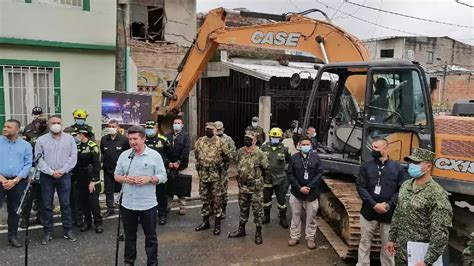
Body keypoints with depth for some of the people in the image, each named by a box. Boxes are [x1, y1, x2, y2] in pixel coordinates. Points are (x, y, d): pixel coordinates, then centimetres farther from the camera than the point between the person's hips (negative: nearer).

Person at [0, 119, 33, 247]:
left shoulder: (25, 145, 4)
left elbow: (28, 165, 0)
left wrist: (14, 181, -10)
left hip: (18, 182, 1)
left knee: (14, 210, 10)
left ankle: (12, 236, 22)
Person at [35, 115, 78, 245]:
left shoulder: (69, 139, 3)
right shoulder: (41, 140, 2)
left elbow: (73, 157, -2)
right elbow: (39, 159, -3)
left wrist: (62, 171, -10)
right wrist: (51, 172, -11)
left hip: (64, 176, 0)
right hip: (47, 176, 0)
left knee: (66, 204, 5)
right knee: (47, 205, 6)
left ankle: (67, 230, 14)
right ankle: (48, 232, 16)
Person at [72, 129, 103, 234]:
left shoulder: (93, 146, -12)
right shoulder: (76, 146, 6)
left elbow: (97, 164, -15)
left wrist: (93, 180, -18)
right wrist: (74, 176, 2)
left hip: (91, 179, -6)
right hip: (80, 179, 6)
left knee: (93, 201, -2)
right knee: (83, 201, 10)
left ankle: (98, 222, 10)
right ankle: (87, 221, 23)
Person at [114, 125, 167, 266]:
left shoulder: (154, 155, -5)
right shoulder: (124, 155, 4)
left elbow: (162, 177, -5)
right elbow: (116, 175, 8)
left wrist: (149, 179, -21)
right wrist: (125, 179, -13)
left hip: (148, 204, -2)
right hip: (128, 203, 3)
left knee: (150, 236, 9)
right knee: (129, 235, 17)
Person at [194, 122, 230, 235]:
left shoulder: (220, 142, -5)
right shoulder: (199, 141, 4)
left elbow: (226, 157, 3)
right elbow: (196, 155, 15)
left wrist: (220, 163, -5)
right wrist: (199, 165, 8)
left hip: (216, 175, -3)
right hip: (203, 174, 3)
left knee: (217, 199, 2)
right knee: (204, 199, 11)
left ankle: (217, 224, 11)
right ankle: (205, 222, 23)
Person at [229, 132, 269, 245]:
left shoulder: (260, 154, -16)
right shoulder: (240, 152, 0)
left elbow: (266, 169, -7)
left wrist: (258, 178, 4)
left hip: (256, 187, -5)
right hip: (243, 186, 5)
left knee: (257, 210, 4)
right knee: (243, 209, 18)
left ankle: (258, 233, 16)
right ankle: (241, 229, 32)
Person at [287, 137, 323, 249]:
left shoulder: (315, 157, -3)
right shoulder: (294, 158, -3)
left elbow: (319, 174, -4)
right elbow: (290, 174, -2)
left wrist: (309, 187, -14)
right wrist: (299, 187, -12)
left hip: (312, 193, 0)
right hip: (296, 192, 1)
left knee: (311, 217, 7)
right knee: (296, 216, 12)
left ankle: (310, 238, 21)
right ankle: (294, 237, 24)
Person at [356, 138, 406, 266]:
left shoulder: (397, 167, 0)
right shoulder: (366, 166, 0)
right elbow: (361, 187, -5)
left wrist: (388, 205, -14)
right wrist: (374, 205, -15)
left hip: (389, 213, -1)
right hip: (369, 211, 1)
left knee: (388, 244, 11)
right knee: (365, 242, 12)